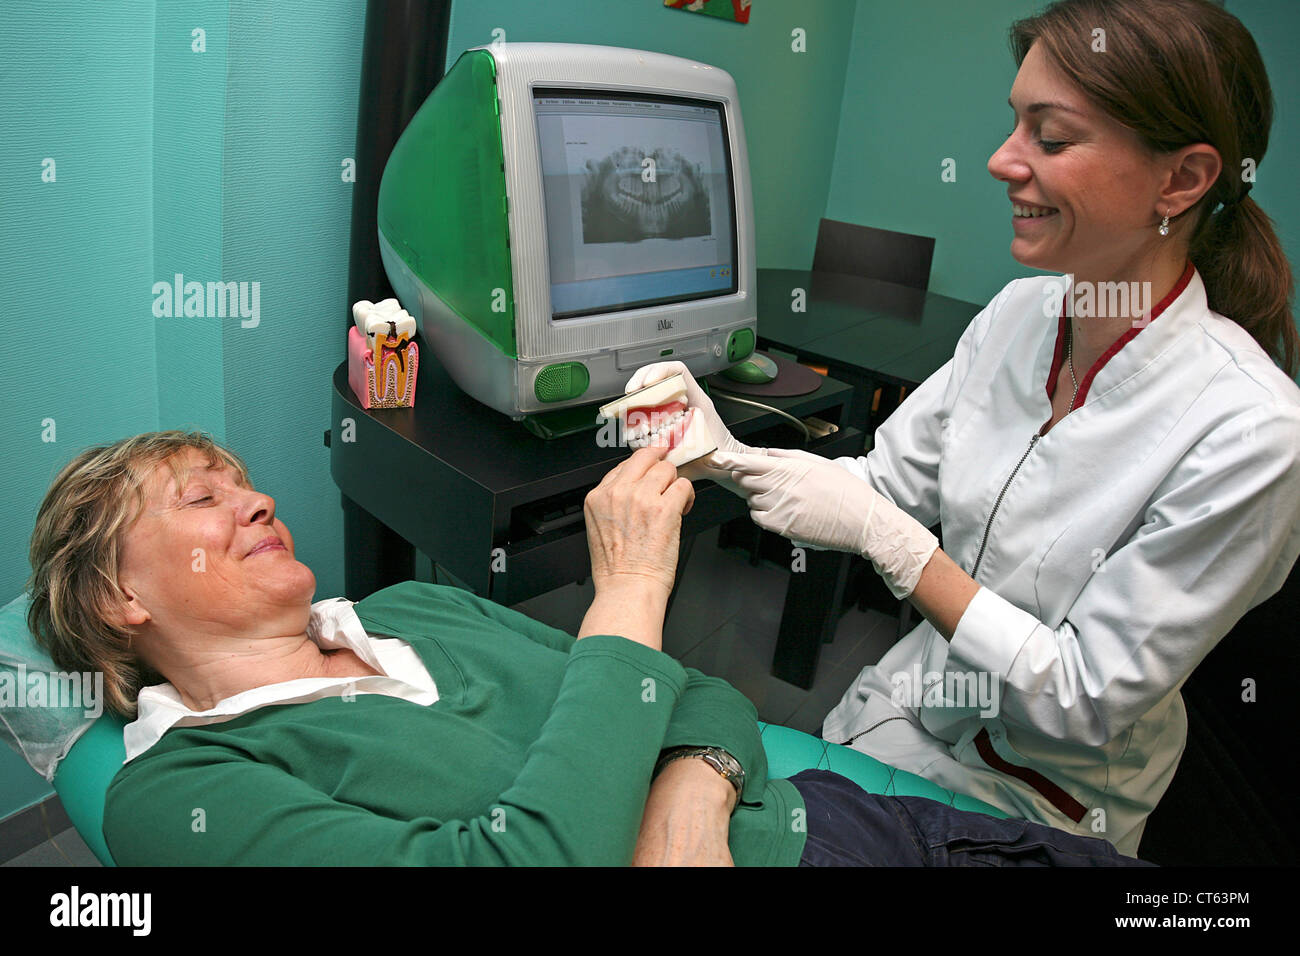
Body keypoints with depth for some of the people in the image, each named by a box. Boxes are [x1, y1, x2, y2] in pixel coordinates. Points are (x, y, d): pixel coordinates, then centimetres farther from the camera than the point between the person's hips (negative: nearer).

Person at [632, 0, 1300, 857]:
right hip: (915, 701, 5)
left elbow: (1089, 698, -23)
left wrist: (882, 534, -28)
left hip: (1042, 791, -4)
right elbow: (885, 485, -3)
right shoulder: (1017, 313, -7)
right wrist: (729, 458, -20)